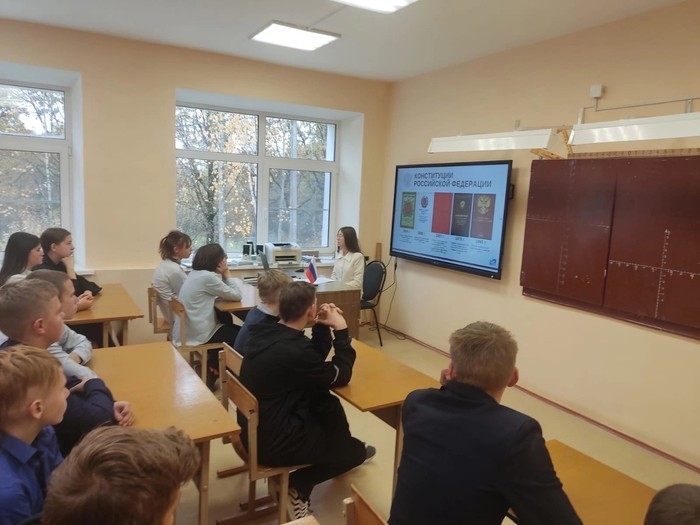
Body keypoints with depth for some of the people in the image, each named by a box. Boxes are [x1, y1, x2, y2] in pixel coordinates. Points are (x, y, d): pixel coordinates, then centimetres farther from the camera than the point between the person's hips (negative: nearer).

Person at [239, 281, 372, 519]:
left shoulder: (266, 333, -3)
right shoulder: (294, 350, -30)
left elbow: (314, 361, 10)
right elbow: (340, 376, -14)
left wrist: (323, 327, -2)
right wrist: (341, 330, -8)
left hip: (254, 427, 8)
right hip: (273, 442, -8)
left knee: (328, 404, 16)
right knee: (351, 451, 9)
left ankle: (346, 449, 35)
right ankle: (298, 485, 20)